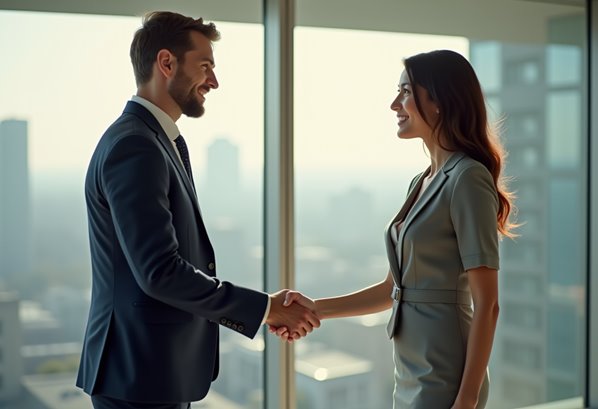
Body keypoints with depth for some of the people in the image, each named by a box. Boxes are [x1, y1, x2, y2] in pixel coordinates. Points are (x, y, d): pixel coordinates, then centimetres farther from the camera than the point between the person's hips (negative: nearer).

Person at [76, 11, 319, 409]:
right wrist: (263, 307, -16)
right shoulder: (134, 147, -19)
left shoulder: (164, 141, 13)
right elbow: (159, 271, -25)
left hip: (159, 367, 10)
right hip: (141, 375, -10)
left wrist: (264, 310, 6)